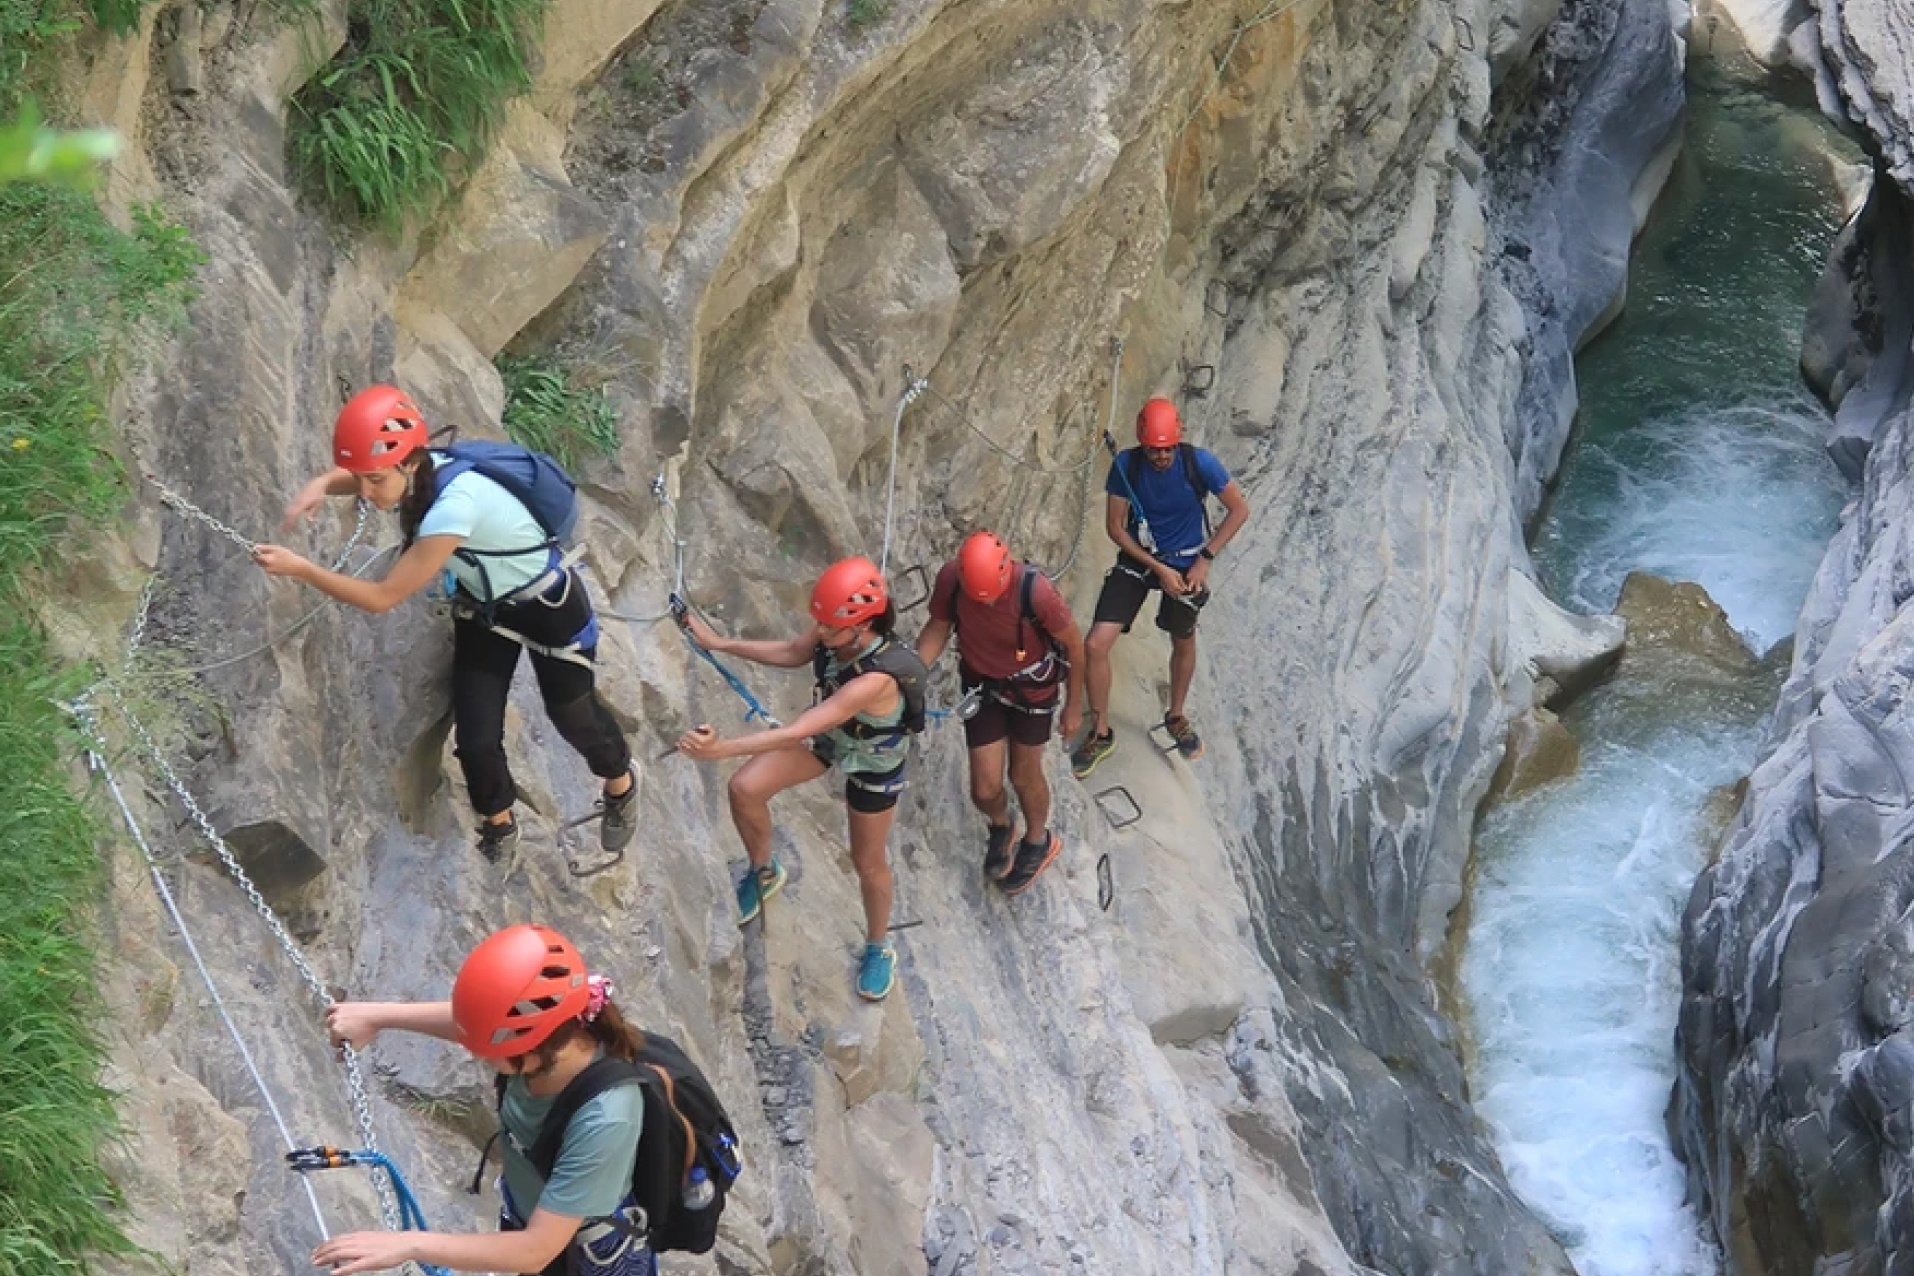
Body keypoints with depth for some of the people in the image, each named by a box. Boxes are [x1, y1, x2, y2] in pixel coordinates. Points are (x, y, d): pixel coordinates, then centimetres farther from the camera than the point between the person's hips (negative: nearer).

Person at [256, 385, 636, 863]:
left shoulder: (455, 505, -43)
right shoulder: (417, 472, -21)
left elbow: (383, 597, -37)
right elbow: (354, 475, 3)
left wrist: (298, 568, -37)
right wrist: (321, 483, -20)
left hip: (550, 607, -6)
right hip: (484, 608, 6)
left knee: (575, 717, 18)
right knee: (476, 739, 1)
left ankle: (622, 786, 50)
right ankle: (499, 825, 31)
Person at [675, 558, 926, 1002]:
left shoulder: (876, 678, -46)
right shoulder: (834, 631, -27)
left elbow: (796, 733, -47)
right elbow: (793, 653, -2)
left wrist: (721, 748, -53)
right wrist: (719, 643, -9)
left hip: (872, 761, -6)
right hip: (828, 733, 6)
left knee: (867, 862, 13)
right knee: (745, 788, -9)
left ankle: (879, 949, 43)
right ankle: (764, 872, 22)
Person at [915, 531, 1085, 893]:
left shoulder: (1035, 591, -35)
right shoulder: (950, 579, -27)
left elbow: (1073, 644, -17)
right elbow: (937, 629, -7)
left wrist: (1074, 707, -6)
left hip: (1030, 687, -2)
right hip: (981, 686, 2)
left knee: (1024, 776, 16)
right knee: (985, 788, 4)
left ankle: (1038, 842, 48)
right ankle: (1000, 827, 41)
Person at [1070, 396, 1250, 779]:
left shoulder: (1199, 462, -23)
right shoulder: (1126, 464, -21)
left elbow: (1239, 510, -11)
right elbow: (1114, 527, -12)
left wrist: (1204, 560, -15)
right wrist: (1158, 568, -19)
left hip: (1187, 564, 0)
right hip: (1137, 559, 0)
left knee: (1183, 644, 21)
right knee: (1096, 645, -10)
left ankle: (1176, 717, 49)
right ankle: (1100, 733, 10)